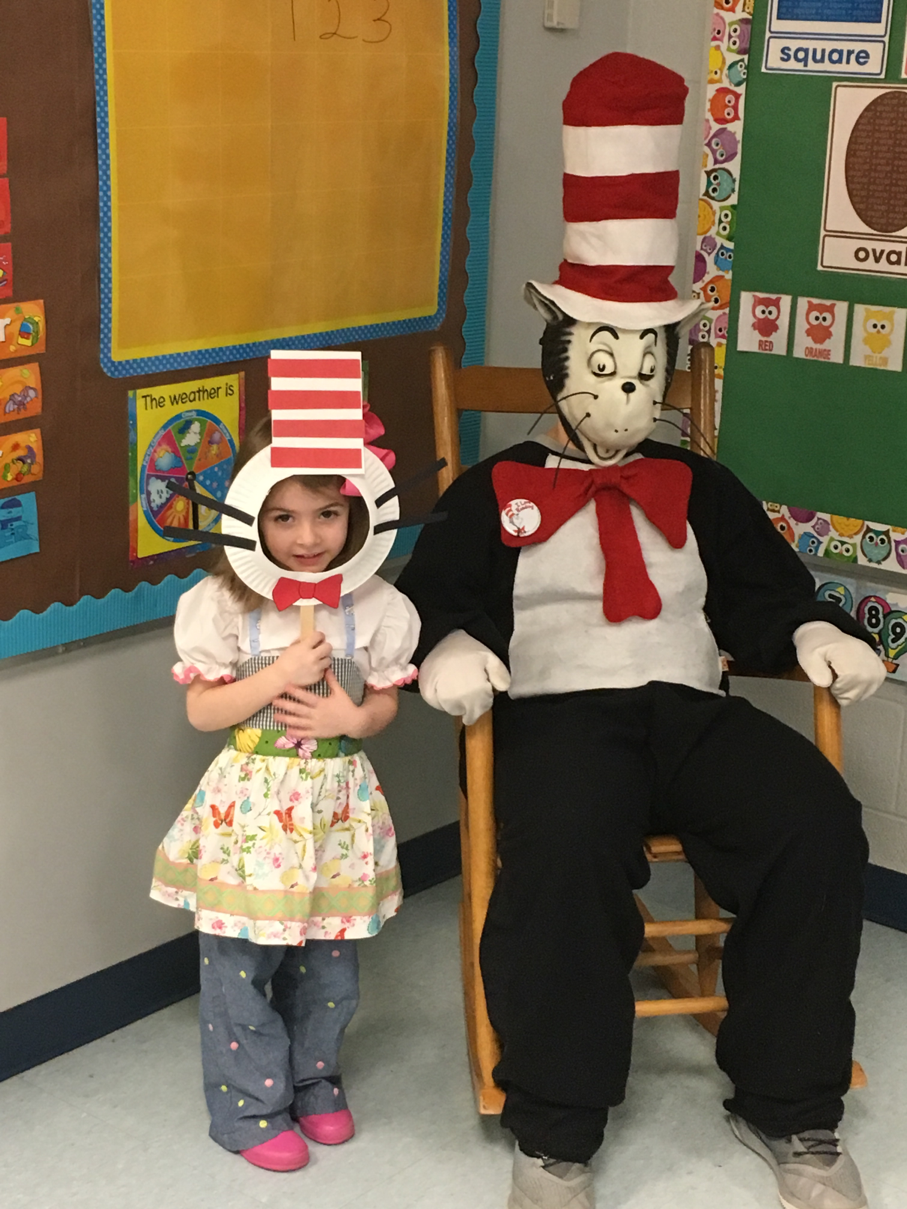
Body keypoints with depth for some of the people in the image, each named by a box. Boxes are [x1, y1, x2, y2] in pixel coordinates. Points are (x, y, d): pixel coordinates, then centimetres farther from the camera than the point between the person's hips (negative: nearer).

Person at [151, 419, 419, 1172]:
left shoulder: (374, 606, -4)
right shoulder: (223, 604, -10)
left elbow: (385, 704, 6)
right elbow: (202, 711, -8)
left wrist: (351, 718, -16)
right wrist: (281, 675, -20)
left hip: (337, 803, 3)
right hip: (253, 804, -2)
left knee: (328, 962, 15)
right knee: (241, 966, 4)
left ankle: (314, 1081, 37)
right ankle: (251, 1106, 21)